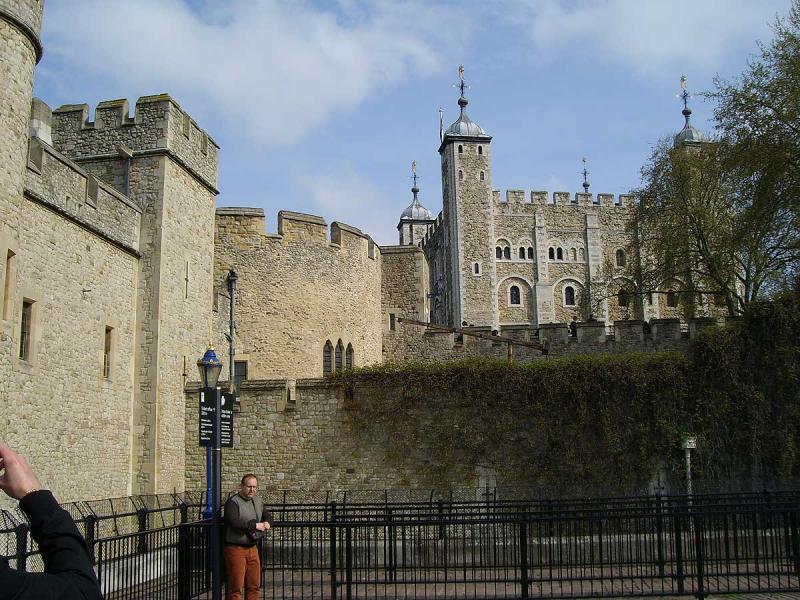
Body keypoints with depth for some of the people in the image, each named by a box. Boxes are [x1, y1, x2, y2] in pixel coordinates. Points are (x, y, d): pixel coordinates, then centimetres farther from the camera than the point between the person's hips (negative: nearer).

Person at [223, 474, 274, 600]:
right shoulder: (233, 502, -10)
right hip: (236, 548, -7)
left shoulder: (258, 501, 14)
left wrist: (267, 523, 2)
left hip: (252, 548, 7)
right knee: (235, 586, -5)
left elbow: (268, 516, 26)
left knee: (254, 585, 10)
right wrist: (255, 525, -18)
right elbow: (234, 523, -24)